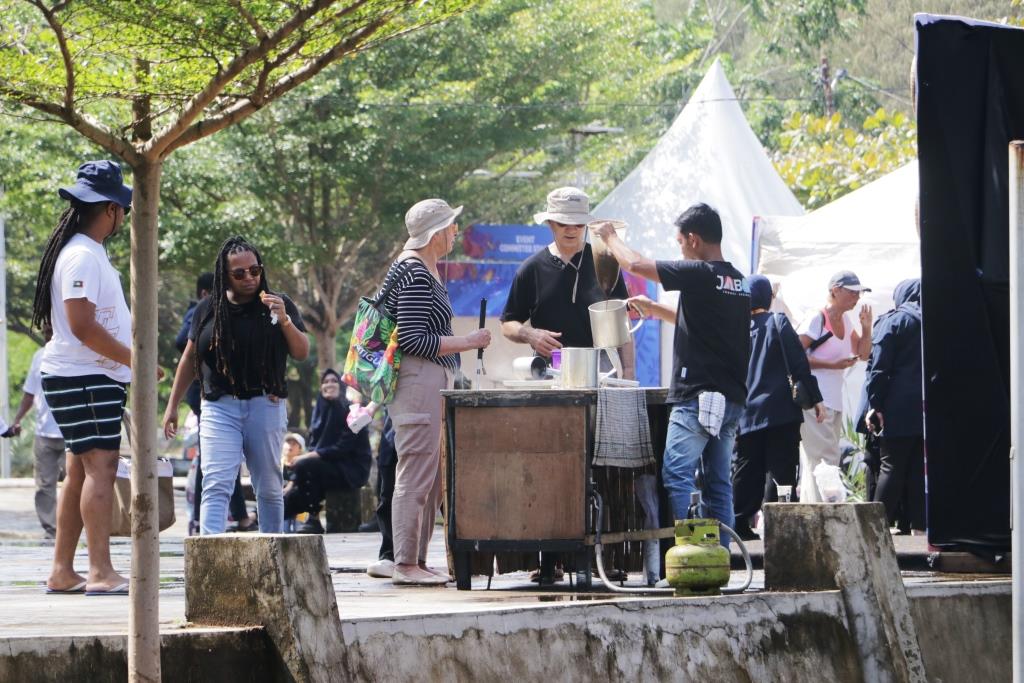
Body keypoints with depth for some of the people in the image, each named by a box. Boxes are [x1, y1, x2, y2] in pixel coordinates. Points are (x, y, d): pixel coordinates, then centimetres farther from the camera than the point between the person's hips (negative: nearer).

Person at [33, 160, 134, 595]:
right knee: (100, 466, -16)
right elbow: (82, 326, -22)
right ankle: (101, 573, -22)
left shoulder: (89, 252, 18)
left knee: (81, 470, 11)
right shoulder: (82, 256, -16)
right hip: (84, 378, -11)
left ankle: (62, 572, 15)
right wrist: (135, 359, -17)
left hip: (99, 377, 11)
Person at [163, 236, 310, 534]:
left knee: (269, 488, 7)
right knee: (215, 485, -13)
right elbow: (190, 358, 17)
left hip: (265, 405, 0)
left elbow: (302, 353, 3)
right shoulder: (208, 309, 9)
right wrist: (172, 406, 17)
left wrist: (285, 321, -15)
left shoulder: (277, 305, 6)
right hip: (220, 406, 0)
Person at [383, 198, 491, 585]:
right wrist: (467, 343, -14)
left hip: (434, 383, 11)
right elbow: (413, 340, -20)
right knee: (416, 477, -9)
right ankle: (405, 564, -7)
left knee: (434, 480, 11)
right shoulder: (414, 273, -14)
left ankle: (417, 561, 14)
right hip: (417, 382, -11)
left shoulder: (425, 269, 18)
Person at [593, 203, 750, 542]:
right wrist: (655, 309, 35)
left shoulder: (700, 275, -12)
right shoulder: (740, 282, 14)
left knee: (677, 476, -8)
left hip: (697, 398, -8)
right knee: (718, 483, 9)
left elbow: (635, 264, -6)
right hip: (732, 399, 8)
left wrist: (610, 236, 11)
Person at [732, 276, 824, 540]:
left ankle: (740, 524, 7)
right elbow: (799, 364, -7)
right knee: (780, 469, -3)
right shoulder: (777, 323, -3)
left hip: (745, 415, 4)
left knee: (746, 472, 9)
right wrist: (815, 398, -3)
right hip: (779, 411, -4)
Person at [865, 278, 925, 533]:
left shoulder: (892, 321, -3)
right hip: (930, 408, 4)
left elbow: (878, 367, -9)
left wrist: (875, 404, -7)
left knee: (892, 467, -3)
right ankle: (919, 524, 3)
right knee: (921, 468, 6)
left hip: (899, 408, -4)